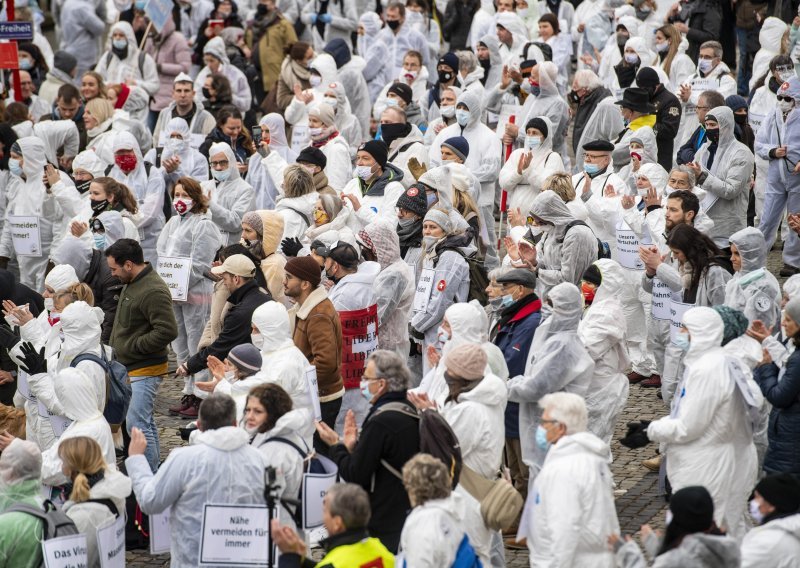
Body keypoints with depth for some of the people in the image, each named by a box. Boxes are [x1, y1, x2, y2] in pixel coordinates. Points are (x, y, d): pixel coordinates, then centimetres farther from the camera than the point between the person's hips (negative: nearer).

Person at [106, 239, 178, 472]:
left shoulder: (153, 292, -21)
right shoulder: (131, 284, 11)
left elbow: (167, 331, -27)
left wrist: (132, 346, -20)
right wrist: (116, 345, 12)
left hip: (144, 370, -11)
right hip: (130, 367, 11)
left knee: (137, 425, -12)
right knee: (146, 423, 17)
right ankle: (153, 474, 26)